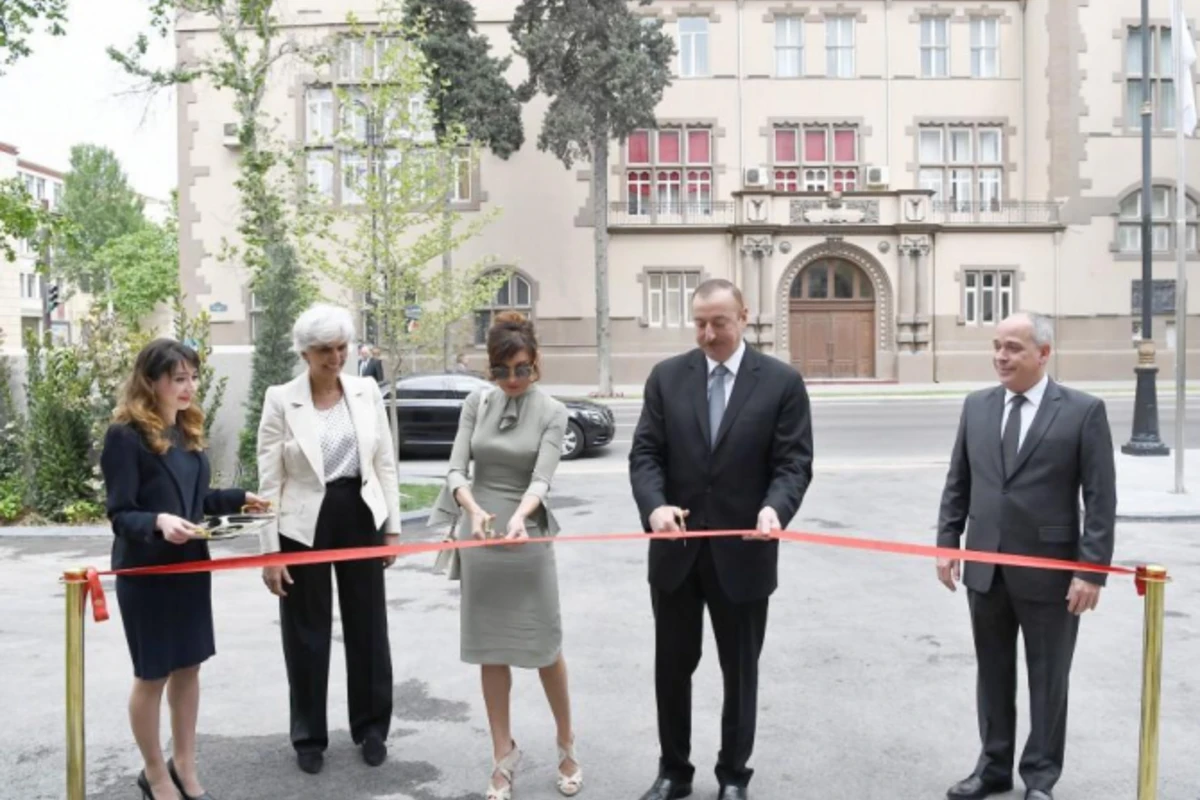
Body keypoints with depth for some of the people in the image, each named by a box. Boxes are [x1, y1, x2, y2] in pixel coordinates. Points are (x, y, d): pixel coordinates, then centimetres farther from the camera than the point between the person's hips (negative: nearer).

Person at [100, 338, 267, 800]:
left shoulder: (187, 429, 6)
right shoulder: (126, 435, -16)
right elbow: (120, 514, -17)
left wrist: (239, 499, 4)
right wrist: (158, 521, -35)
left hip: (190, 565, 7)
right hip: (146, 571, -7)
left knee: (189, 665, 14)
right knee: (152, 674, 8)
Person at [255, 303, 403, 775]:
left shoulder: (367, 391, 1)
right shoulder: (280, 400, -7)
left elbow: (385, 464, 6)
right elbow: (269, 482, -7)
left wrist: (392, 526, 4)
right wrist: (270, 551, -9)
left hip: (360, 519, 3)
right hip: (304, 527, -2)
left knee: (368, 627, 12)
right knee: (307, 634, 9)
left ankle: (371, 727, 31)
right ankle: (309, 736, 29)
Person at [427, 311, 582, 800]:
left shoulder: (552, 411, -6)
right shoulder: (476, 403, 2)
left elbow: (542, 479, -15)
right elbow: (456, 469, -4)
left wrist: (519, 517, -36)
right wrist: (473, 510, -24)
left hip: (528, 535, -2)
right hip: (479, 533, 3)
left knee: (544, 646, 4)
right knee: (489, 649, 9)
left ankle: (567, 747, 24)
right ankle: (503, 756, 21)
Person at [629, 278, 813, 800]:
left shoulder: (782, 382, -4)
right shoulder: (666, 377, 2)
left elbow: (794, 462, -7)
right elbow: (645, 453, -2)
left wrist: (775, 508, -27)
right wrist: (654, 505, -21)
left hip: (743, 551, -2)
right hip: (676, 549, 2)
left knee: (740, 671, 13)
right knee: (672, 666, 14)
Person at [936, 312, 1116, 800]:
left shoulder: (1084, 411, -7)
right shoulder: (976, 407, 5)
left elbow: (1101, 498, -9)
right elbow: (957, 484, 10)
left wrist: (1091, 570, -13)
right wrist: (947, 543, 4)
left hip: (1049, 571, -4)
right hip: (985, 568, 4)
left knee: (1047, 679, 11)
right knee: (992, 673, 15)